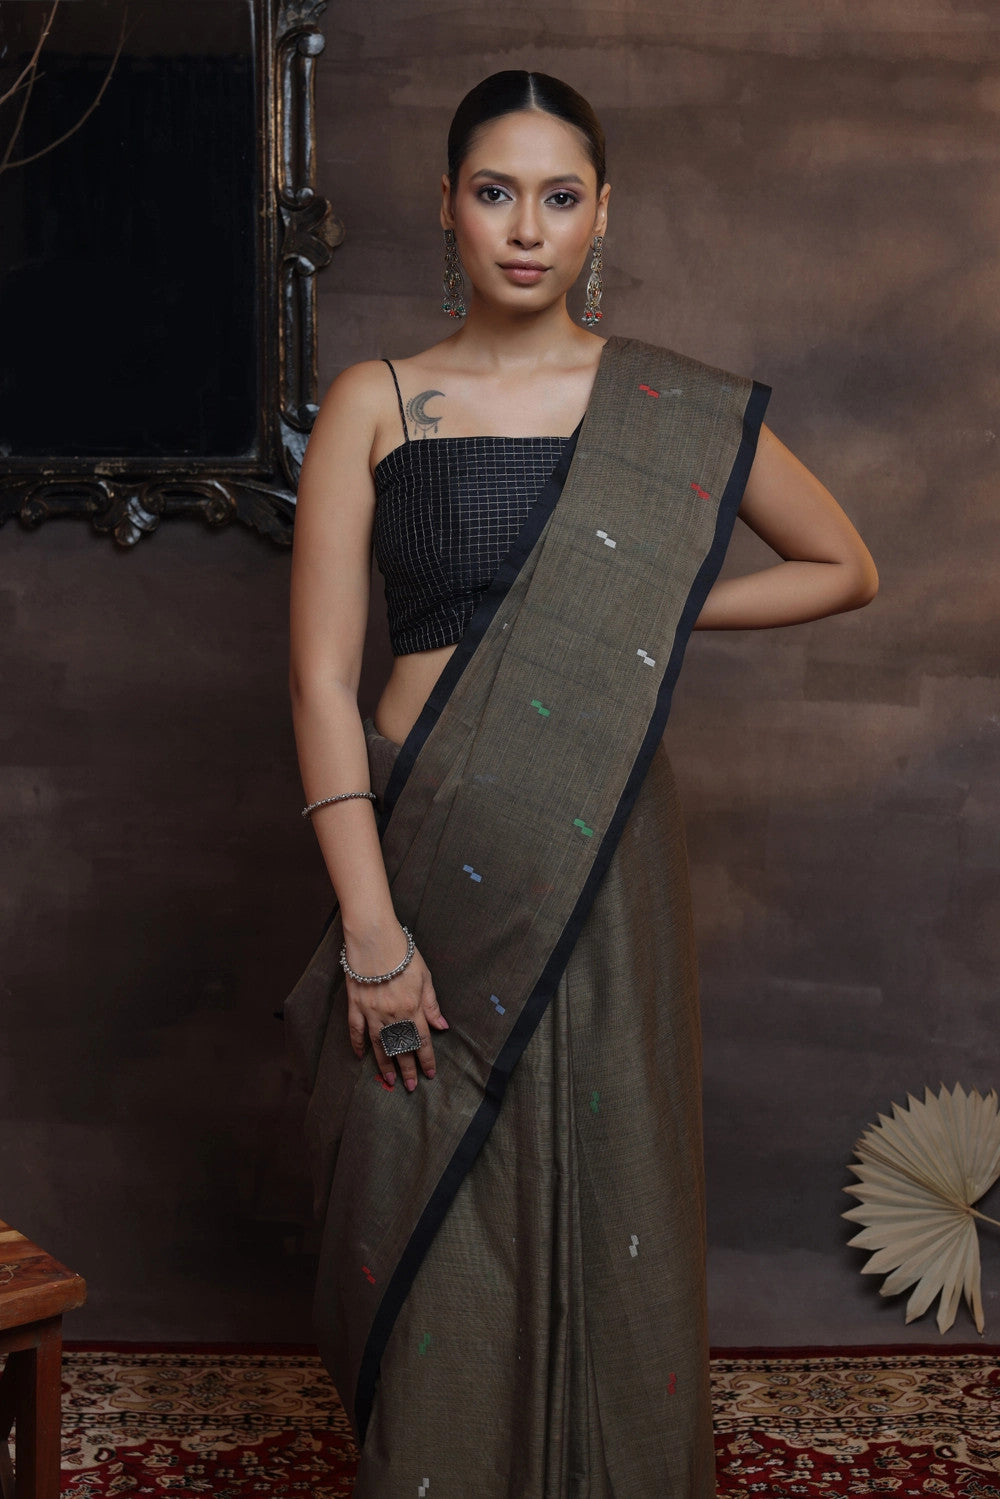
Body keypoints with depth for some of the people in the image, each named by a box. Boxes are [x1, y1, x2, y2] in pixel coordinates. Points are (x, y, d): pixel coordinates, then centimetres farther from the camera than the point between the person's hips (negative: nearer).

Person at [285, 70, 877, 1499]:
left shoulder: (677, 413, 5)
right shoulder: (375, 403, 2)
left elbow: (844, 567, 15)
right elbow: (322, 676, -3)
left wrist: (654, 612, 1)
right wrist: (370, 926, -11)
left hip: (602, 856, 1)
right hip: (430, 854, 0)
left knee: (609, 1202, 8)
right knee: (437, 1226, 6)